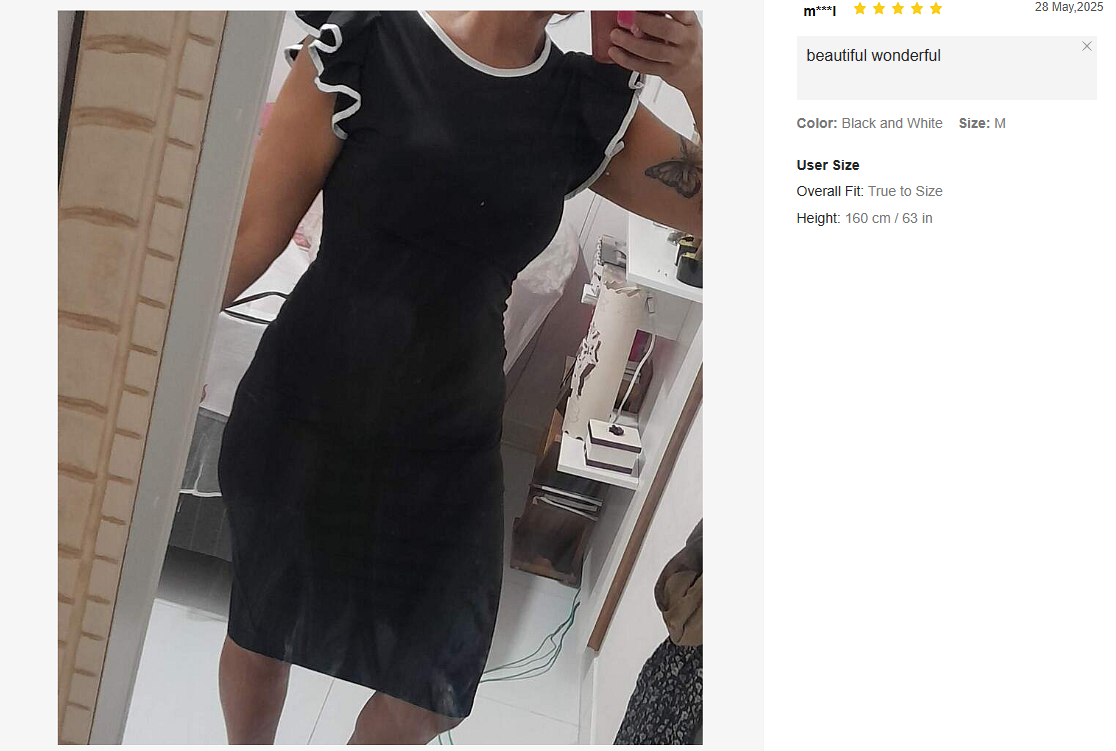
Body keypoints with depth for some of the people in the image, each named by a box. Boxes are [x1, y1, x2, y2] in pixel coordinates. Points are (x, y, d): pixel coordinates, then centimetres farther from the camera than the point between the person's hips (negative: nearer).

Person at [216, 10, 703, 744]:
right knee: (263, 622, 20)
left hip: (450, 450, 3)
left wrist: (699, 82, -17)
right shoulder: (363, 49, -13)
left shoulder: (590, 107, -2)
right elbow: (257, 227, -10)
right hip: (304, 420, -2)